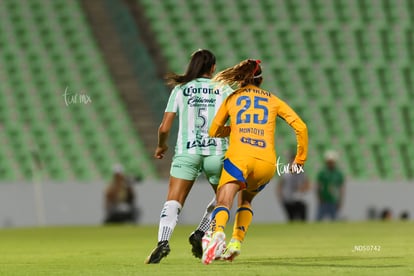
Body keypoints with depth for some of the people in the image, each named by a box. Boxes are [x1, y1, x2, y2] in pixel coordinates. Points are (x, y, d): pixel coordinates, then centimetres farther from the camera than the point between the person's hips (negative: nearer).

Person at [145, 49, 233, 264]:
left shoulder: (180, 89, 7)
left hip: (186, 151, 0)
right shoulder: (223, 89, 6)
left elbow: (164, 128, 4)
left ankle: (163, 240, -29)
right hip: (216, 151, 0)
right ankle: (200, 234, 4)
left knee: (173, 203, -6)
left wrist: (161, 145, 23)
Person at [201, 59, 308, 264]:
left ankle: (217, 234, -45)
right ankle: (236, 242, 6)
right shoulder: (273, 101, 21)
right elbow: (300, 127, 16)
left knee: (224, 203, -12)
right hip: (267, 162, 2)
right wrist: (300, 158, 26)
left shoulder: (232, 98, 19)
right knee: (246, 200, 27)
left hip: (239, 157, -2)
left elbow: (213, 131, 25)